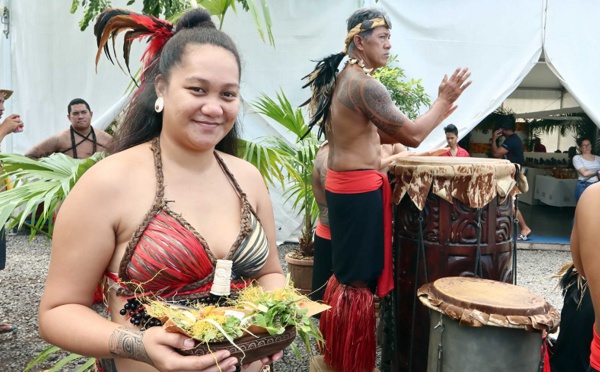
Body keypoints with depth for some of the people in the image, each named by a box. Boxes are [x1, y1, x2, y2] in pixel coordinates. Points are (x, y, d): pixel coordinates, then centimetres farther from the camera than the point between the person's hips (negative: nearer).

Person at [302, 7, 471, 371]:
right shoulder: (365, 84, -18)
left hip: (342, 184, 10)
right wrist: (443, 101, -1)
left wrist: (435, 116, 15)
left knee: (346, 271, 20)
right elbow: (412, 135, -17)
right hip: (360, 189, -10)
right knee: (359, 278, 2)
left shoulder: (341, 78, 13)